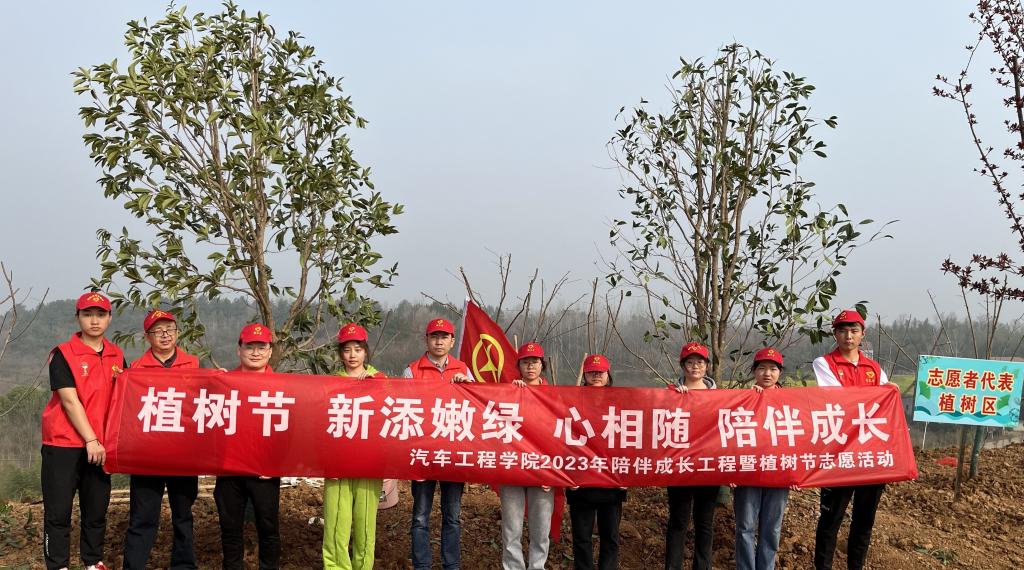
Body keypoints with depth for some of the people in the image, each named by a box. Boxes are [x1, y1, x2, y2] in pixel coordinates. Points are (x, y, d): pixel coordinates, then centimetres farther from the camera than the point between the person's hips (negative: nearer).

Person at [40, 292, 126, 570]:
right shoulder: (63, 354, -6)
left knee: (97, 509, 10)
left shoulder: (117, 355, 10)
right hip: (63, 444, -4)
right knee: (58, 511, 0)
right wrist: (90, 440, -16)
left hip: (100, 446, 5)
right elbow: (69, 400, -12)